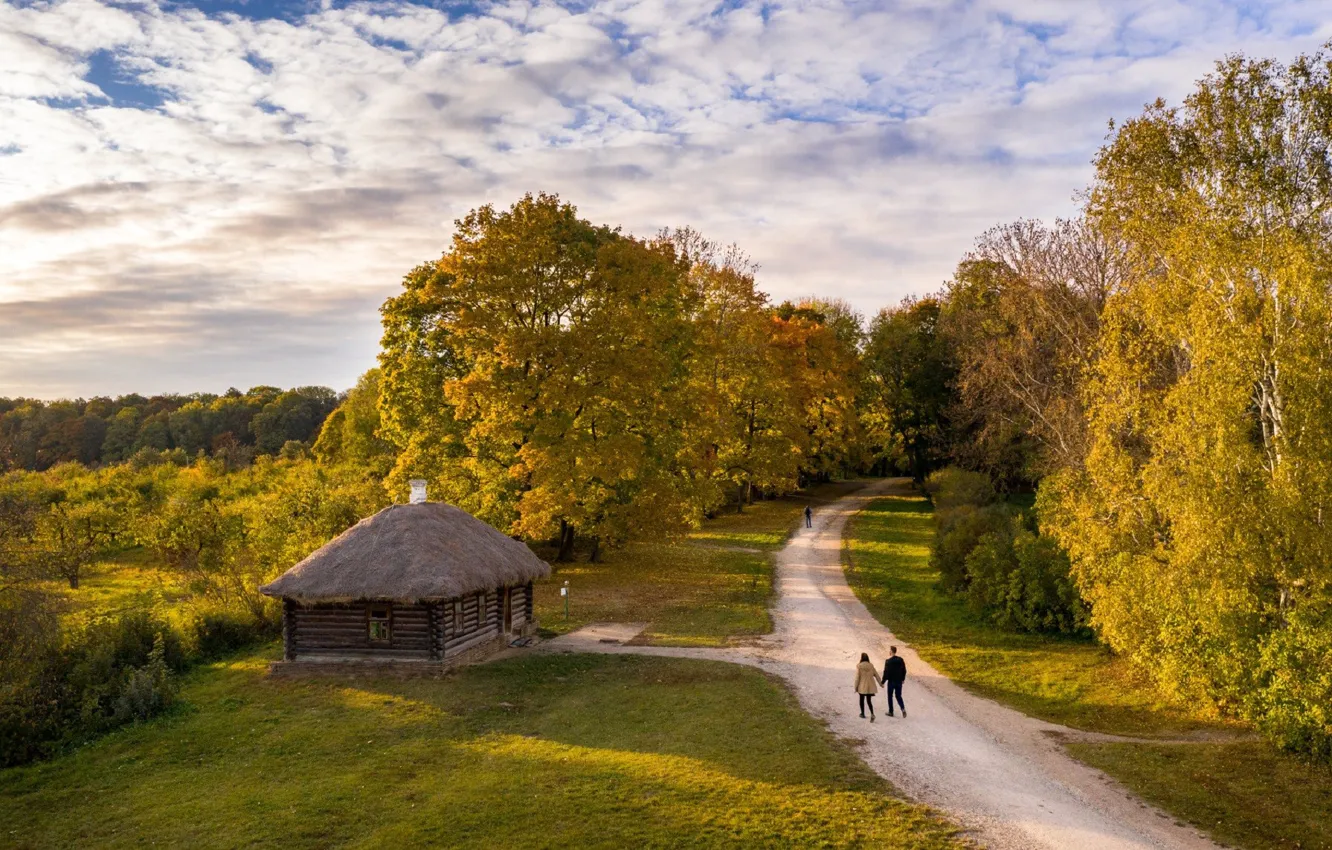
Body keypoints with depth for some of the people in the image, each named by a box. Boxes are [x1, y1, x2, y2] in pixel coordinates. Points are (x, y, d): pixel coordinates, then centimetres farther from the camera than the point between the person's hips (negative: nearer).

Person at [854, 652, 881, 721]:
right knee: (869, 700, 9)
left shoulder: (859, 666, -12)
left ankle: (862, 713, 30)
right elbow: (876, 675, 8)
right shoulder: (871, 665, 0)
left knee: (862, 699, 18)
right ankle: (872, 714, -11)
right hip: (870, 686, 3)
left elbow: (857, 677, -12)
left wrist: (856, 687, -4)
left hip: (862, 686, -3)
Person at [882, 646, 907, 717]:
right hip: (899, 682, 4)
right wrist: (903, 679, 21)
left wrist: (883, 682, -7)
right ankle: (903, 708, -9)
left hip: (891, 682, -4)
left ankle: (891, 712, 16)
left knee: (890, 696, 12)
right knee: (898, 696, 13)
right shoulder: (900, 660, 0)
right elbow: (904, 670, 7)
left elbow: (886, 673, -16)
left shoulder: (888, 661, -16)